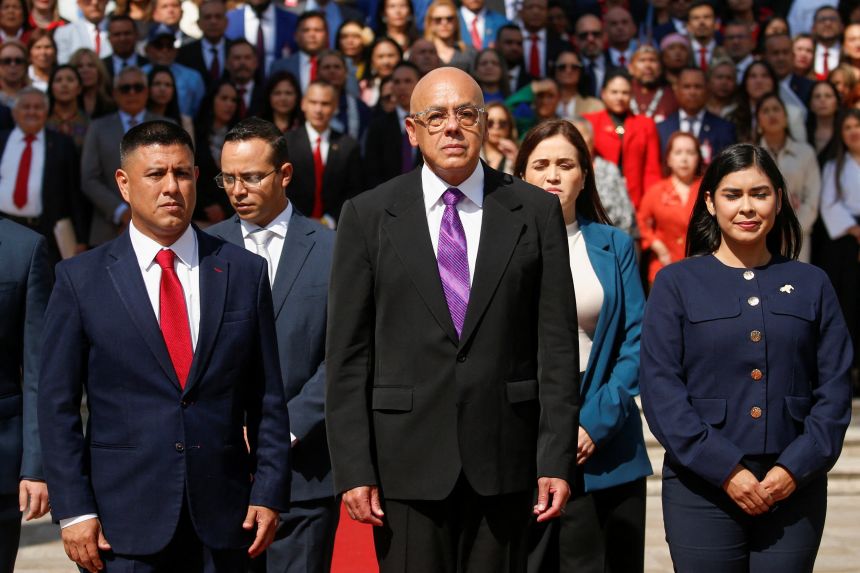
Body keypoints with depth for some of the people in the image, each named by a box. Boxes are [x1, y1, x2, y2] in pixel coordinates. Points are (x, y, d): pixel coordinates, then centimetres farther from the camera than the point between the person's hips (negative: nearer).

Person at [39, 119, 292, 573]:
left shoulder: (244, 272, 6)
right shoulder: (80, 279, 2)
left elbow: (267, 399, 7)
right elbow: (57, 404, 1)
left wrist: (268, 493, 0)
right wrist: (73, 510, -5)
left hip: (222, 518, 2)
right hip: (125, 523, -1)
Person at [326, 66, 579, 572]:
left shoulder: (536, 212, 4)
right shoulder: (368, 217, 3)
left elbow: (557, 345, 2)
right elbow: (348, 354, 1)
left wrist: (557, 460, -3)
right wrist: (353, 469, -5)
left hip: (504, 458, 1)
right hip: (407, 461, 0)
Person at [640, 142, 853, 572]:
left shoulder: (810, 285, 10)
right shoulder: (676, 283, 4)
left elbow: (835, 388, 5)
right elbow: (660, 390, -4)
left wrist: (796, 468, -9)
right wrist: (725, 470, -12)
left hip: (795, 490, 2)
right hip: (702, 489, -1)